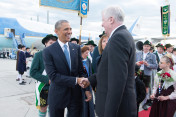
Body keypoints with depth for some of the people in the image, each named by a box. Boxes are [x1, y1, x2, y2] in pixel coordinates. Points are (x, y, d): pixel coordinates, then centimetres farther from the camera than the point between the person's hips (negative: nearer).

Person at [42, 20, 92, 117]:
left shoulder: (76, 48, 2)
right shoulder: (48, 51, -10)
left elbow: (81, 70, 5)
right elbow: (53, 76, -17)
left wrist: (86, 89, -3)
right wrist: (76, 80, -21)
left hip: (75, 94, 3)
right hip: (58, 95, -2)